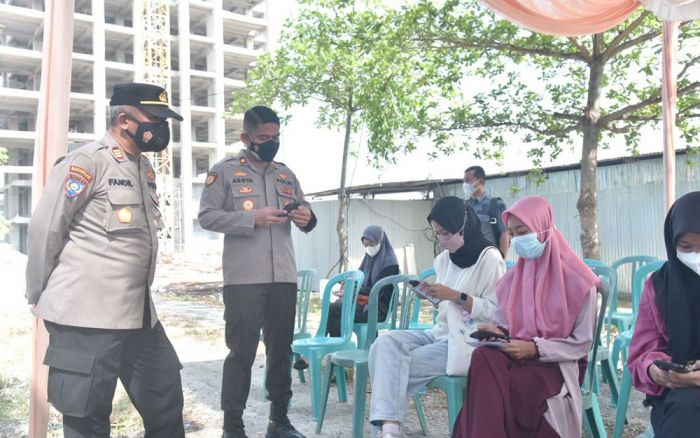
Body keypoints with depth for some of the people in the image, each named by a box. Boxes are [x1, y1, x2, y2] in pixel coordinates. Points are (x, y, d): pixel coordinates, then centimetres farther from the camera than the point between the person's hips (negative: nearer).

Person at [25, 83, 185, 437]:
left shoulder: (144, 168, 13)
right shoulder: (86, 163, -13)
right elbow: (43, 232, -11)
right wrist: (40, 298, -2)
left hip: (140, 314, 8)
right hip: (86, 317, -8)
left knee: (166, 399, 16)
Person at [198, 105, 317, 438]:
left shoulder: (286, 174, 16)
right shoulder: (224, 171, 2)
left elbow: (305, 215, 20)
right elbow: (206, 216, -7)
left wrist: (307, 219, -5)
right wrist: (253, 218, -18)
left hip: (284, 277, 5)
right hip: (243, 279, -5)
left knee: (281, 348, 12)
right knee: (242, 352, 0)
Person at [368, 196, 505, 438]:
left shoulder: (489, 259, -9)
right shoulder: (444, 259, 12)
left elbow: (496, 311, -14)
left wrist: (455, 295, -19)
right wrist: (433, 295, -1)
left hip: (469, 342, -7)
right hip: (443, 332, 7)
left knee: (401, 364, -21)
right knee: (387, 342, -19)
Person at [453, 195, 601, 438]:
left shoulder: (577, 280, -4)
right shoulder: (512, 278, 11)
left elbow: (582, 343, -5)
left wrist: (535, 348, -17)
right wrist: (499, 332, -5)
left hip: (557, 366, -5)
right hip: (518, 356, 5)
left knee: (491, 383, -33)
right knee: (483, 357, -32)